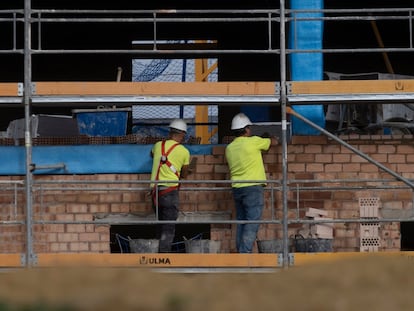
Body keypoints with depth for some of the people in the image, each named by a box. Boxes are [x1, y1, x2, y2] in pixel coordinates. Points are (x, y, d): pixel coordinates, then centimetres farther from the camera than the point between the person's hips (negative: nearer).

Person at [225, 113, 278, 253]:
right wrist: (270, 139, 33)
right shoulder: (253, 142, -6)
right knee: (252, 223, -9)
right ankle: (245, 253, -18)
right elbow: (274, 142, 8)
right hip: (253, 188, -6)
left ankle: (240, 251, 7)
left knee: (241, 222, 10)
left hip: (237, 188, 6)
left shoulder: (229, 148, 10)